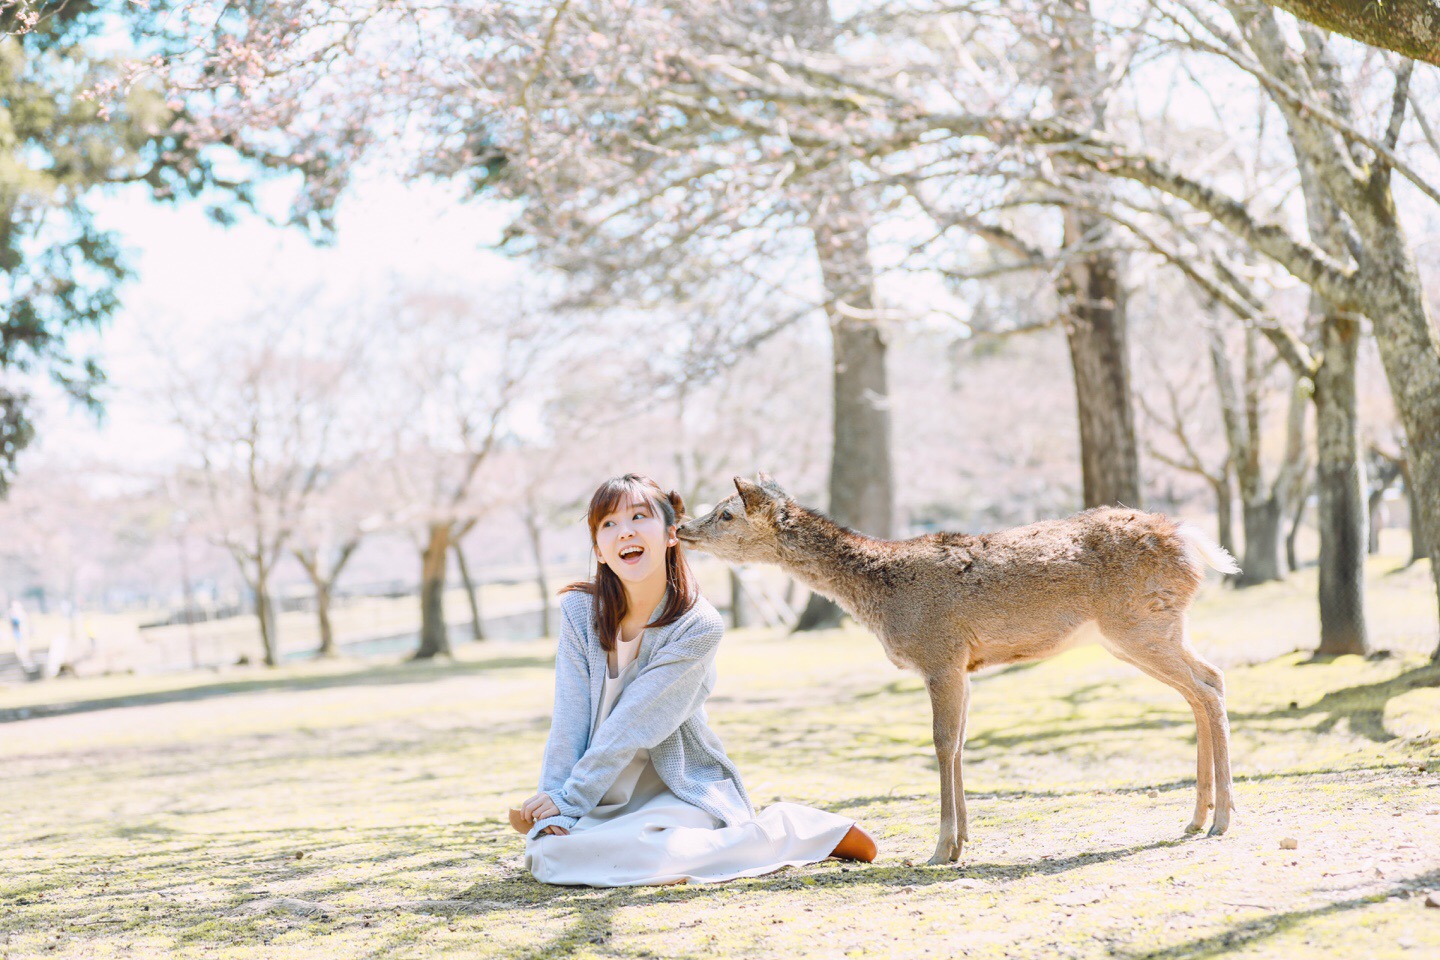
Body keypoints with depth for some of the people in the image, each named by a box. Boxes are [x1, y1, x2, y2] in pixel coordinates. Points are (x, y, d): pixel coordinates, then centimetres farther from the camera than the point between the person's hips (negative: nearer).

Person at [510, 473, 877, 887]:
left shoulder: (698, 626, -16)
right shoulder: (580, 610, -5)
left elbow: (633, 727, -18)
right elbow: (570, 720, -8)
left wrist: (567, 798, -18)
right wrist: (552, 814, -16)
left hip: (679, 789, -4)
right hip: (605, 797, 4)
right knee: (547, 853, -19)